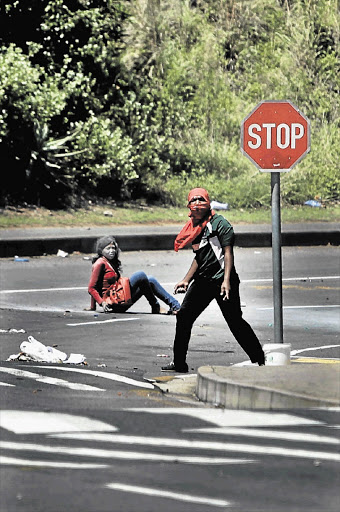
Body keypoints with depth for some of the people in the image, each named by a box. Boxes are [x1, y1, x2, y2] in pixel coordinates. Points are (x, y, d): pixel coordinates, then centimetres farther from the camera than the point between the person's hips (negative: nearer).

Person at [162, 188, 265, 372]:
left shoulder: (218, 222, -8)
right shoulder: (194, 227, 15)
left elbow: (228, 252, -14)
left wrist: (226, 281, -23)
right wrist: (186, 280, 17)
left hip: (221, 279, -8)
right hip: (202, 281, 8)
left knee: (235, 321, -8)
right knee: (183, 316, 6)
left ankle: (259, 360, 1)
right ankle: (179, 363, 16)